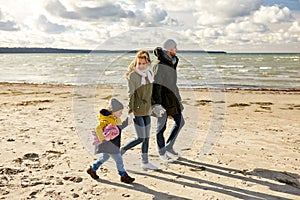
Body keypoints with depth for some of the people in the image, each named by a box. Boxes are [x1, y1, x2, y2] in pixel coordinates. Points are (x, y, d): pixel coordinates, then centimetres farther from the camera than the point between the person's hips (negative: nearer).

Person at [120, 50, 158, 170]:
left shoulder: (149, 73, 9)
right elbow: (130, 94, -17)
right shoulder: (133, 75, -14)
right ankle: (120, 152, 12)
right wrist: (130, 111, -22)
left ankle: (145, 162, 24)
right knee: (140, 138, -6)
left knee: (146, 137, 12)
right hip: (137, 111, -7)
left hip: (146, 110, 7)